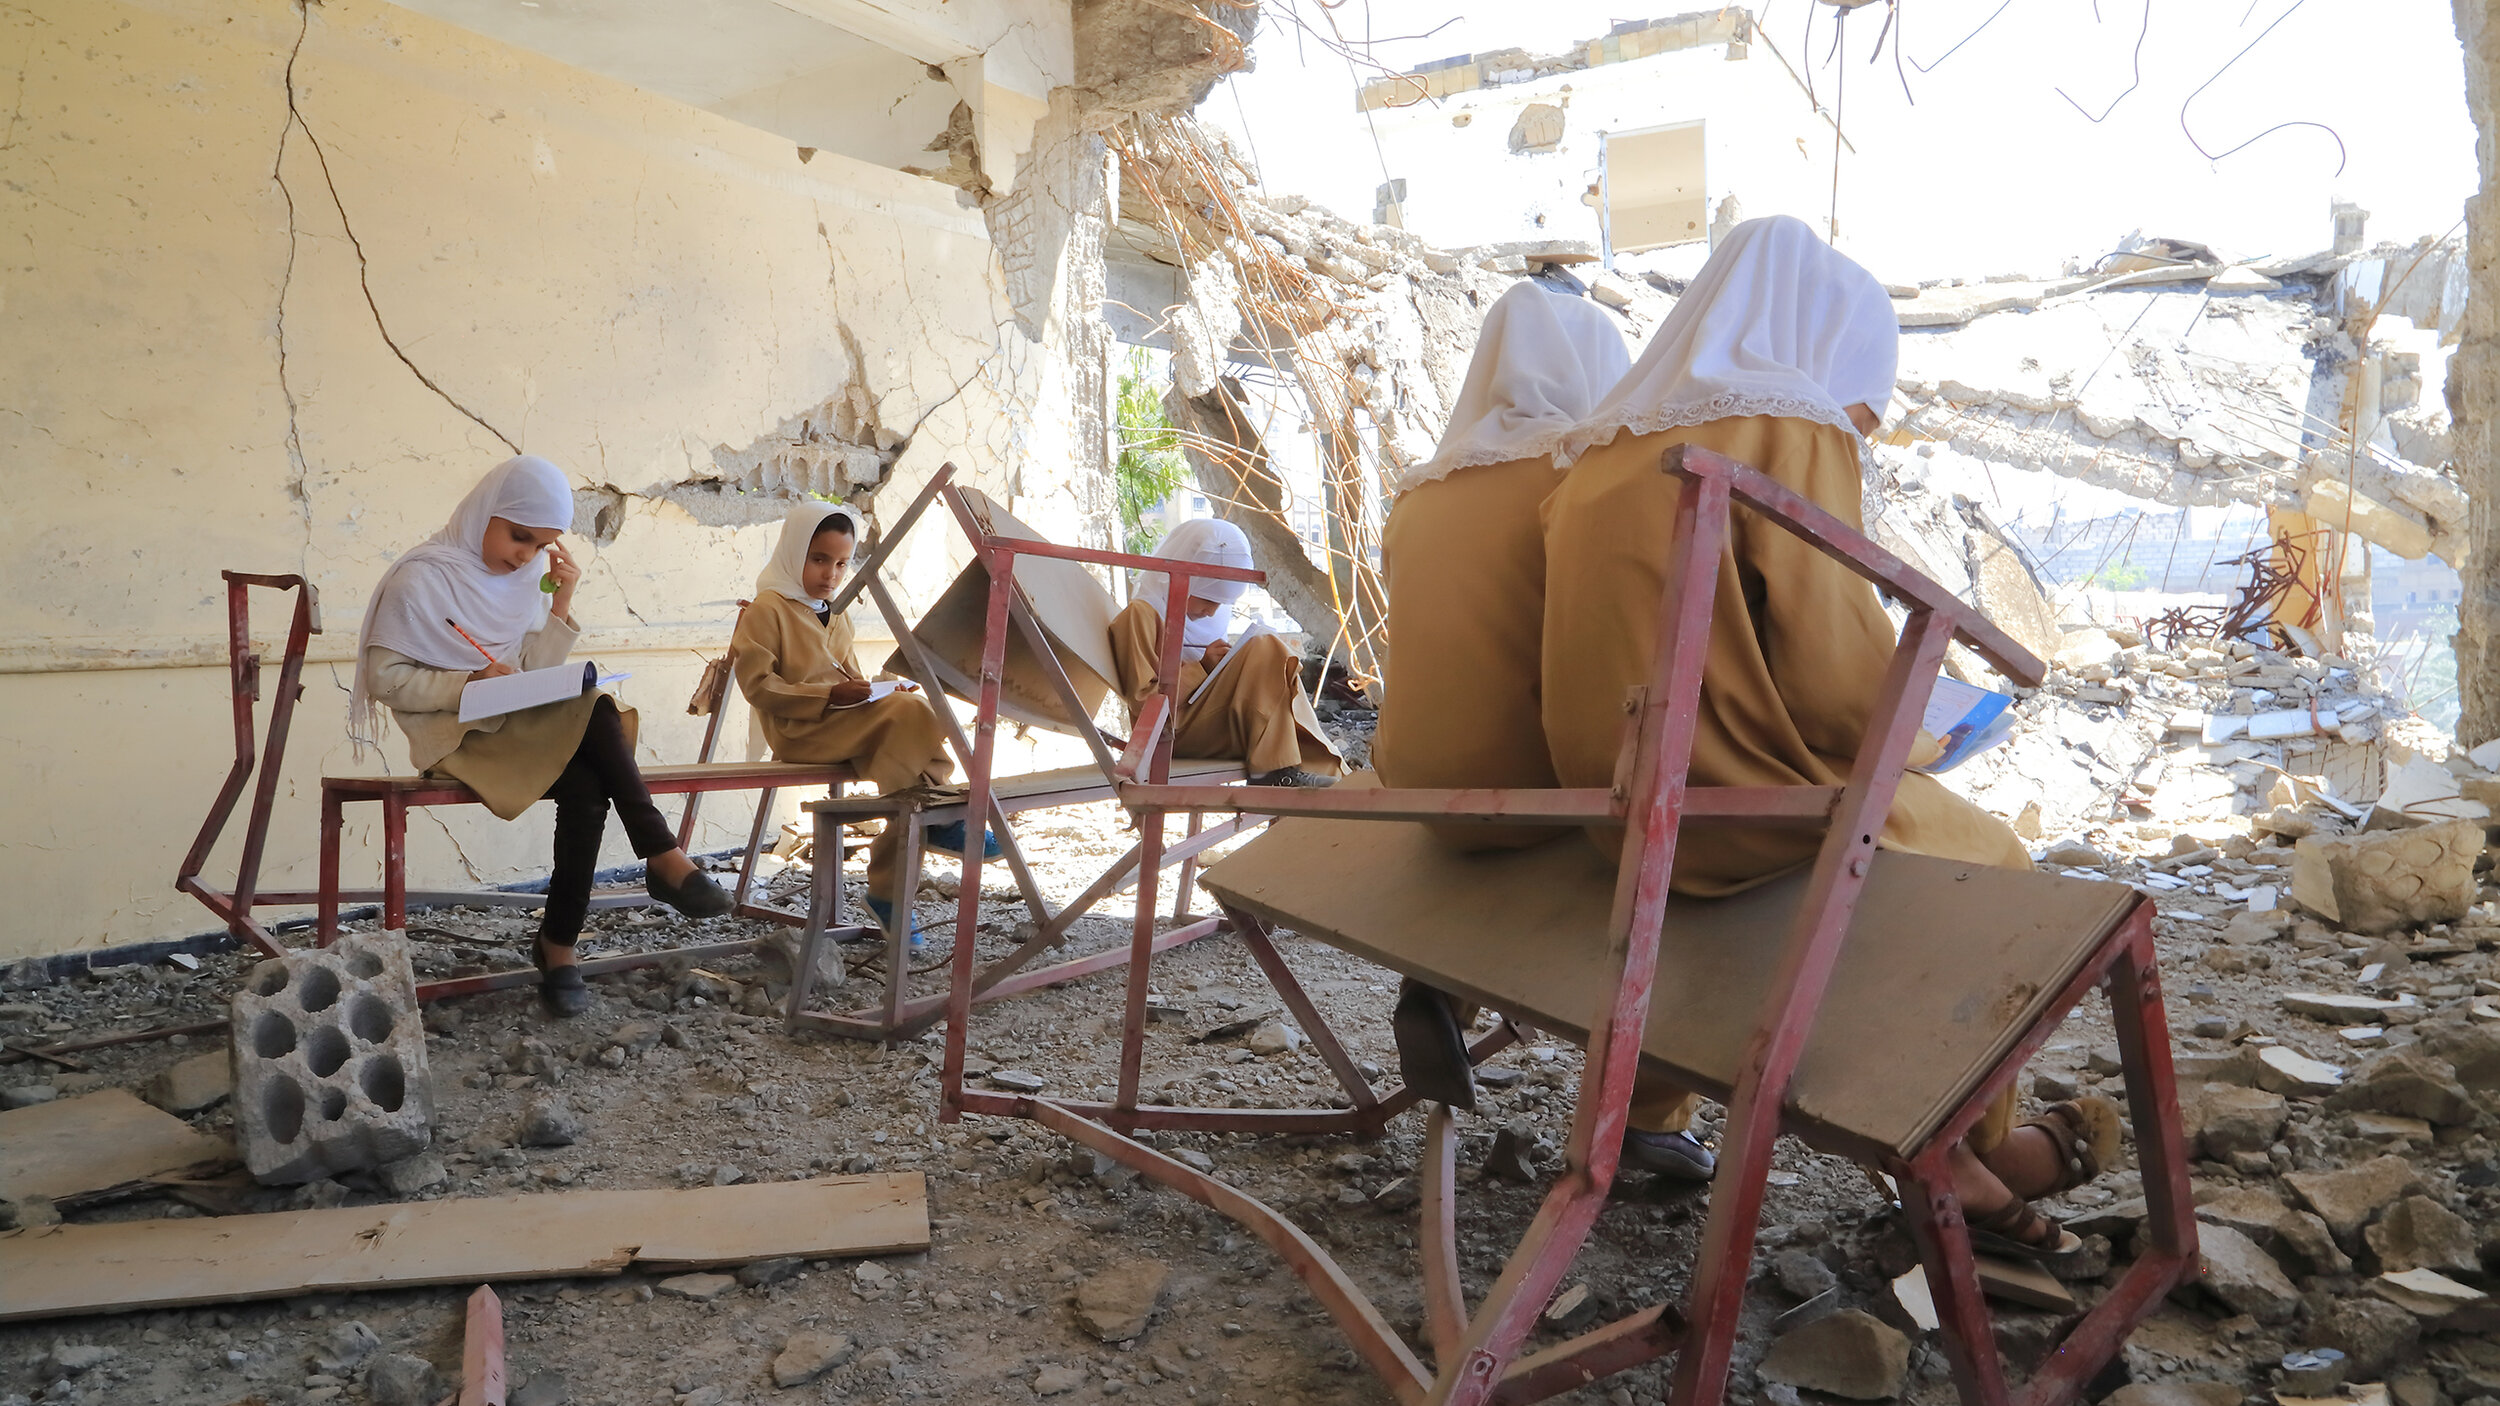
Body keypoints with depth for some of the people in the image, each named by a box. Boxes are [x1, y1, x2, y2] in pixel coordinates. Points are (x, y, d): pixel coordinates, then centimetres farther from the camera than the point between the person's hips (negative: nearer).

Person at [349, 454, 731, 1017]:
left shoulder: (525, 577, 12)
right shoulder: (422, 577, -6)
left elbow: (533, 674, 8)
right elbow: (385, 679, -8)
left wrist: (561, 604, -2)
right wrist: (468, 685, -21)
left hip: (521, 726, 6)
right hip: (456, 736, -6)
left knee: (586, 789, -28)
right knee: (592, 724, -30)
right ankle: (663, 858, -23)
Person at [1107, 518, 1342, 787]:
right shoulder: (1141, 615, -11)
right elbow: (1142, 700, -17)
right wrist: (1202, 668, -19)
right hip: (1174, 733, -10)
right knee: (1265, 651, -20)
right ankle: (1275, 769, -27)